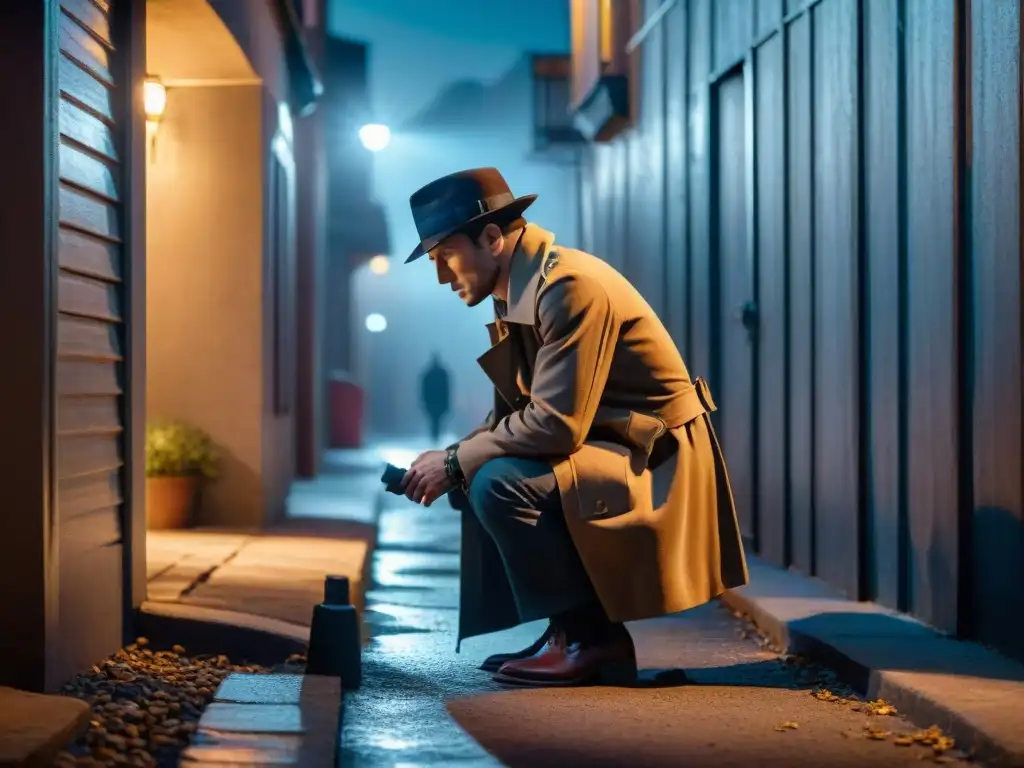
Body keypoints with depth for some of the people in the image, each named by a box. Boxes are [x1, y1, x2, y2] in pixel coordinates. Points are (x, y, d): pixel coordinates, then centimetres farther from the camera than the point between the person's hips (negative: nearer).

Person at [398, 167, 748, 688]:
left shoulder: (570, 286, -21)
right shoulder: (520, 292, 8)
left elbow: (556, 424, -27)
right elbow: (514, 413, 12)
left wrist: (456, 461, -17)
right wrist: (453, 461, -4)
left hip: (655, 463, -10)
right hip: (606, 446, 10)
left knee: (500, 485, -25)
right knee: (474, 479, 12)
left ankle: (590, 637, -10)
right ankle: (570, 630, 9)